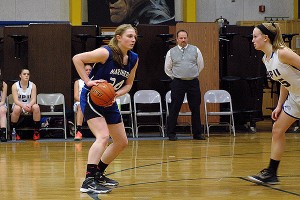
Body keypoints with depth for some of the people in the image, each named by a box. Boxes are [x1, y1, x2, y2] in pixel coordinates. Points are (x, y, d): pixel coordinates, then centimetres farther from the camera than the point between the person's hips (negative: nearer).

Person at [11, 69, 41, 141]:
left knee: (36, 107, -32)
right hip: (19, 106, -2)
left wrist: (29, 105, -35)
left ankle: (37, 131, -22)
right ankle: (13, 131, -20)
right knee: (17, 109, -38)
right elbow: (16, 100, -17)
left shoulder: (33, 85, -3)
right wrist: (23, 106, -38)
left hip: (29, 106, 2)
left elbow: (33, 99, -11)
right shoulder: (15, 86, -8)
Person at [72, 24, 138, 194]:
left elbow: (128, 84, 9)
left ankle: (98, 173, 31)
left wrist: (116, 94, -10)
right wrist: (87, 81, -25)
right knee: (103, 136, -27)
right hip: (91, 98, -8)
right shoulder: (106, 53, -21)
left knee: (122, 142, 14)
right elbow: (77, 58, -20)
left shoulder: (133, 59, -1)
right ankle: (89, 181, -31)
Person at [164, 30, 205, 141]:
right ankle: (171, 133, 3)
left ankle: (197, 133, 12)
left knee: (195, 108, 4)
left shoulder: (195, 50, 5)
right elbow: (167, 69, 13)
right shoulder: (171, 52, 4)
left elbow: (201, 65, 14)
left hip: (193, 82, 1)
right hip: (177, 83, -1)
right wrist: (175, 77, 10)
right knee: (174, 109, -2)